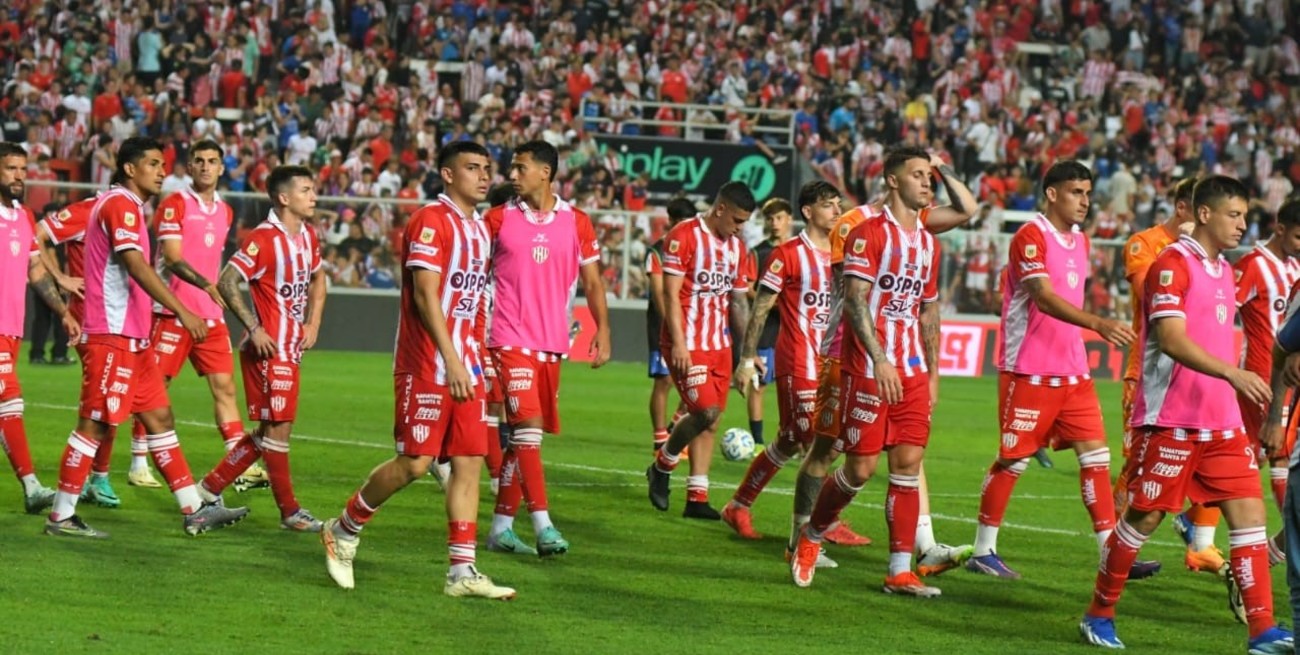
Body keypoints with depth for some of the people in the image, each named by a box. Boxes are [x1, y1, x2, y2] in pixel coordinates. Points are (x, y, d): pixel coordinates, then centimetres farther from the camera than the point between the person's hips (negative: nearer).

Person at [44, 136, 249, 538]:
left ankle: (194, 510, 11)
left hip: (133, 338, 10)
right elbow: (136, 265, -24)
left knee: (160, 418, 9)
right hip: (112, 336, -10)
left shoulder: (129, 205, 18)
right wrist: (181, 311, -29)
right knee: (95, 425, -6)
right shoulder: (120, 204, -12)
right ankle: (61, 517, 0)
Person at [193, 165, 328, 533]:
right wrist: (254, 329, -19)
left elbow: (317, 278, 26)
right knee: (278, 427, -3)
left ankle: (210, 488, 21)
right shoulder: (264, 238, -15)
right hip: (270, 348, -9)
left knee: (270, 430, 12)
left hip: (291, 348, 9)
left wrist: (313, 323, 12)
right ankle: (290, 512, 4)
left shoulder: (308, 235, 10)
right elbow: (227, 282, -17)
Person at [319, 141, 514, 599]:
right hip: (426, 364, -8)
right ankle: (344, 531, 12)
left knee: (470, 463, 2)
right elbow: (425, 295, -17)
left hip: (465, 366, 8)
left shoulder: (479, 228, 16)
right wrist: (451, 361, -21)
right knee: (415, 462, -7)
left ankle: (462, 570, 2)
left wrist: (473, 360, 16)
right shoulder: (431, 221, -10)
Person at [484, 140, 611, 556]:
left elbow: (592, 282, 11)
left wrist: (602, 331, 2)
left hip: (552, 342, 3)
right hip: (510, 339, -3)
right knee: (528, 426, -14)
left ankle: (502, 526, 14)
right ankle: (542, 526, -17)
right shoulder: (498, 218, 3)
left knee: (524, 434, 7)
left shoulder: (576, 222, 6)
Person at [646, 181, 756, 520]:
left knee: (710, 421, 5)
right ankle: (662, 466, 9)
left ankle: (697, 498, 8)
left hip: (719, 345, 7)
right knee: (706, 412, -14)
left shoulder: (736, 247, 12)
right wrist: (679, 343, -18)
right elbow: (670, 293, -13)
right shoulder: (683, 237, -10)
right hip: (688, 344, -7)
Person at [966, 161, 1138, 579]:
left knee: (1095, 454, 0)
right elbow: (1044, 298, -26)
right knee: (1014, 459, 0)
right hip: (1029, 371, -7)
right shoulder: (1030, 238, -13)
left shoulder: (1081, 241, 14)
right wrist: (1098, 323, -36)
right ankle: (983, 551, 11)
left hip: (1073, 371, 7)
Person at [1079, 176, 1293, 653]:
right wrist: (1232, 373, -32)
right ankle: (1098, 615, 16)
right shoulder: (1173, 264, -11)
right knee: (1144, 517, 1)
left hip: (1221, 422, 8)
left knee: (1249, 512, -3)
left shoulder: (1224, 270, 16)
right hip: (1170, 421, -7)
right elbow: (1171, 340, -22)